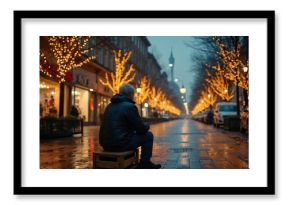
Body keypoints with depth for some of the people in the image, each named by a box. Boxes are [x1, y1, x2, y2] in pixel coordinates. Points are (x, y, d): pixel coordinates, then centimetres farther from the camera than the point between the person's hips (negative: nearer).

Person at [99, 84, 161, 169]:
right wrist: (146, 125, 17)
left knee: (133, 134, 34)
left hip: (106, 144, 8)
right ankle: (145, 163, 15)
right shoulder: (130, 106, -10)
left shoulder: (110, 105, 14)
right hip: (120, 143, -8)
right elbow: (142, 129, -7)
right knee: (148, 135, 9)